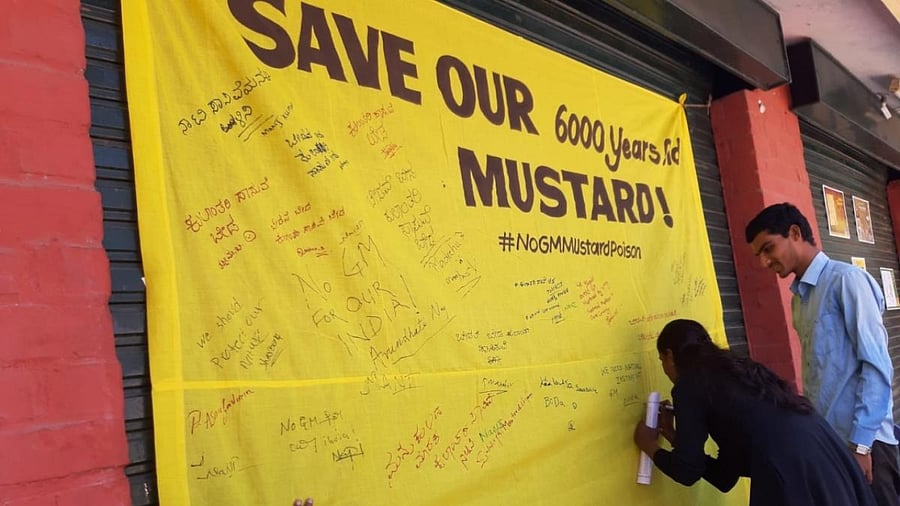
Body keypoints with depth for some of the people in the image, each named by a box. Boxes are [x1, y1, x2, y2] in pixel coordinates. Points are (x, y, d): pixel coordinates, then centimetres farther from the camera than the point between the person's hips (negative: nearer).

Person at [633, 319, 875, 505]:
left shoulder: (689, 384, 1)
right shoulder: (735, 371, 24)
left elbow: (688, 470, 1)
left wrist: (652, 447, 19)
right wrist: (674, 436, 35)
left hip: (793, 479, -8)